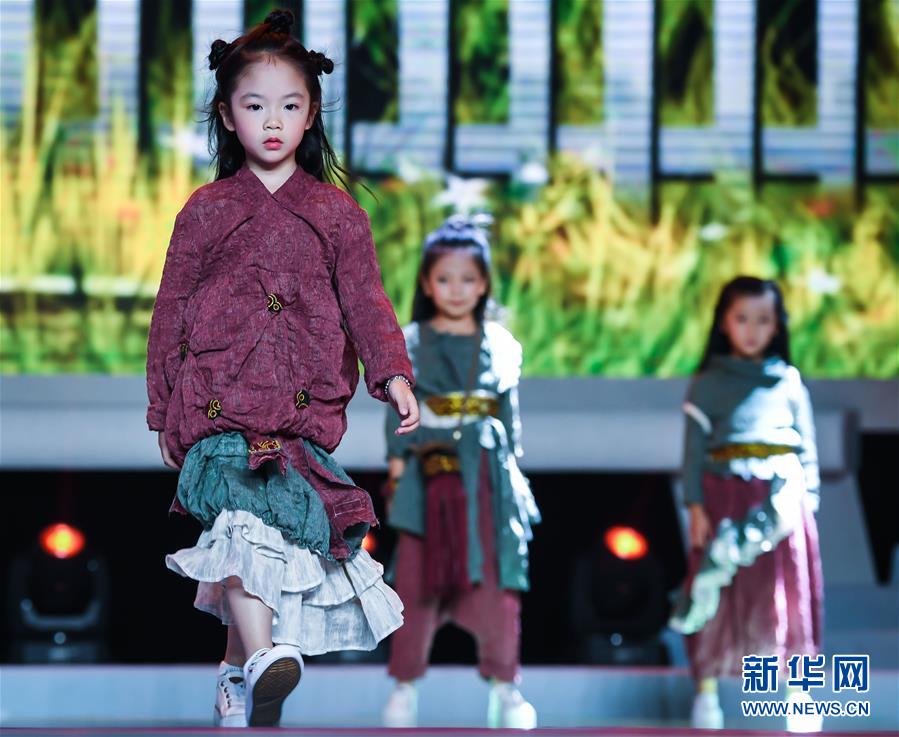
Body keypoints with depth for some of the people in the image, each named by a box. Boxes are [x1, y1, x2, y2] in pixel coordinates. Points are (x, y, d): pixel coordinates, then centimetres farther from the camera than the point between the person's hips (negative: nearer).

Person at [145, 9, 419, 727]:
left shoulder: (336, 212, 11)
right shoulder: (207, 211, 10)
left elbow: (365, 299, 7)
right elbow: (171, 310, 13)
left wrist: (394, 373, -10)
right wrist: (164, 409, 12)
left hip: (305, 404, 2)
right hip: (219, 398, -2)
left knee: (289, 530, -1)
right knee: (240, 519, -23)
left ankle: (238, 666, 15)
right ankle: (264, 657, -32)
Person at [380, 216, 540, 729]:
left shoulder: (501, 345, 9)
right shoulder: (410, 345, 5)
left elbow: (510, 417, 12)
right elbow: (398, 415, 3)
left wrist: (512, 473, 8)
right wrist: (396, 473, -4)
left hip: (489, 478, 1)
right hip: (430, 477, -1)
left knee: (497, 585, -4)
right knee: (418, 585, -1)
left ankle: (504, 689, 3)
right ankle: (406, 686, 8)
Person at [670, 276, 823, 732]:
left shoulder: (789, 381, 11)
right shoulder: (708, 384, 6)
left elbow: (807, 448, 11)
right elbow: (694, 447, 3)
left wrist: (810, 499, 2)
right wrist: (696, 506, -6)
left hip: (782, 496, 1)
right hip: (725, 496, -1)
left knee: (789, 594, -2)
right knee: (719, 595, 0)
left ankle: (799, 694, 4)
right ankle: (706, 691, 8)